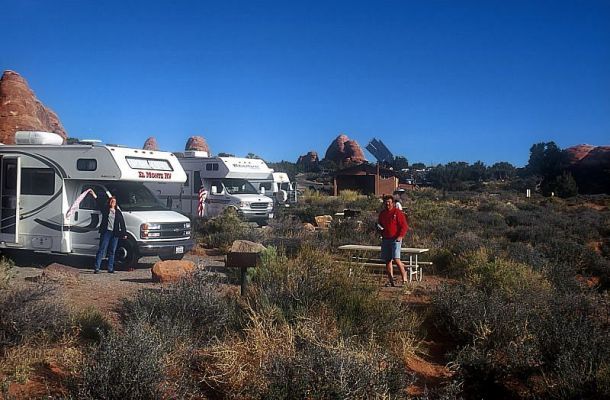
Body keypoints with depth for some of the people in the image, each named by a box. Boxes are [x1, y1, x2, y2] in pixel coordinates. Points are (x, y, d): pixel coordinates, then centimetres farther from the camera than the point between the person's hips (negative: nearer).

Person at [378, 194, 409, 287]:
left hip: (395, 239, -6)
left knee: (396, 259, -17)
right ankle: (391, 281, 13)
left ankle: (404, 275, 2)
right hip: (385, 240, 6)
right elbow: (379, 224, 26)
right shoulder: (382, 213, 12)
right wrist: (379, 228, 3)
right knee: (387, 261, 6)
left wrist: (400, 236, -17)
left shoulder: (397, 212, -5)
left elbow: (404, 226, -7)